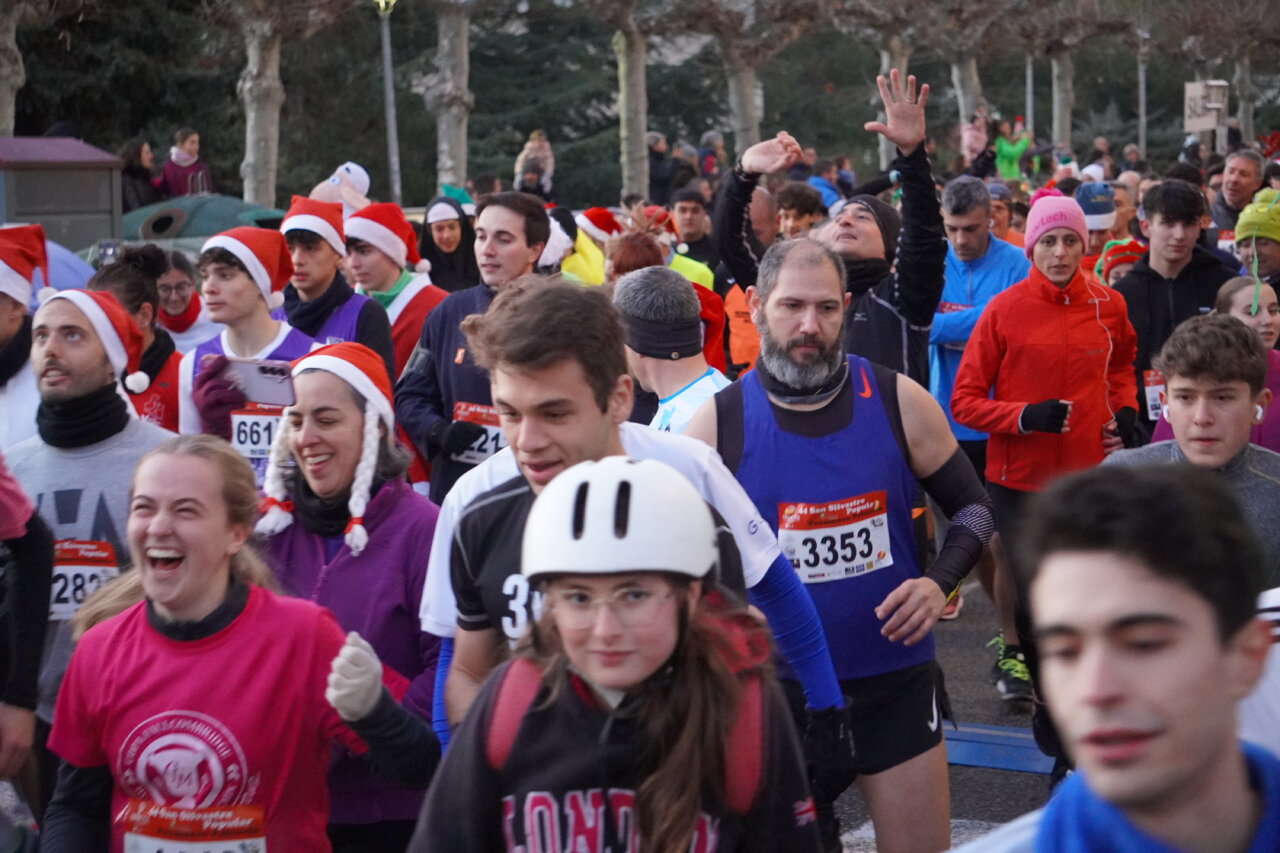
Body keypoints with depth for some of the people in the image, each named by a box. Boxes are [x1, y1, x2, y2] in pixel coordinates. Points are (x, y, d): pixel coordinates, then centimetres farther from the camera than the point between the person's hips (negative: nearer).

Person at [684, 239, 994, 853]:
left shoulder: (897, 401, -5)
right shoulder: (719, 423, -7)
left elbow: (972, 509, 6)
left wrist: (940, 582, -11)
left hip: (894, 680, 1)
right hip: (776, 689, 0)